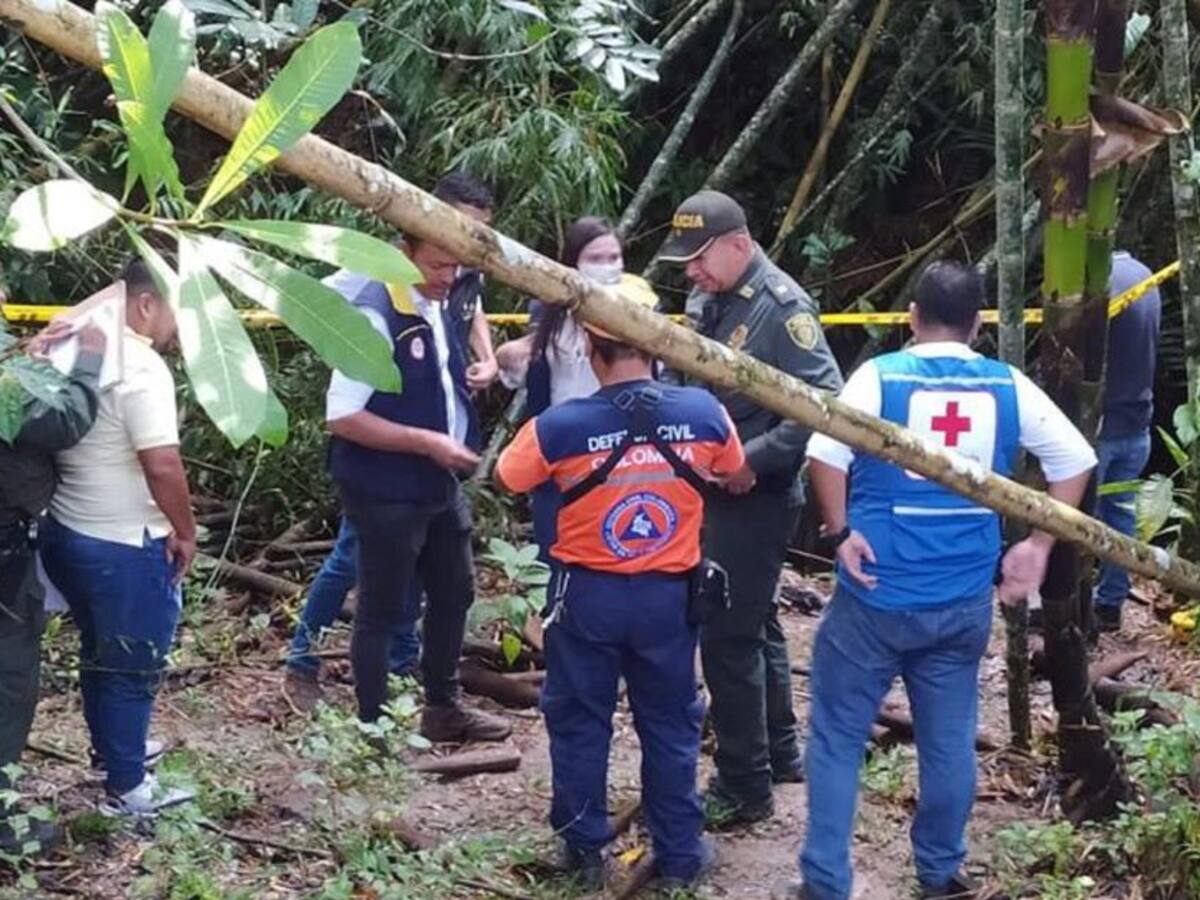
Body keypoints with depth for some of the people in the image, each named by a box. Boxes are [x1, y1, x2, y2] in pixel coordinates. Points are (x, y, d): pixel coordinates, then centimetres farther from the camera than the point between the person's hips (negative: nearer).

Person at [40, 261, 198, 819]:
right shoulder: (142, 367, -22)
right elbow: (162, 465, -27)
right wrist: (185, 533, -13)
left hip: (67, 533, 9)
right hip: (125, 547, -9)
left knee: (99, 654, 25)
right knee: (133, 668, 6)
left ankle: (112, 749, 44)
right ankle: (125, 790, 16)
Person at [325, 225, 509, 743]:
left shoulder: (438, 305, 4)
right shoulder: (375, 315, -23)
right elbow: (341, 416, -26)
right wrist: (425, 442, -25)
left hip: (440, 486, 9)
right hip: (386, 493, -9)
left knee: (455, 592, 21)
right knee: (381, 611, 5)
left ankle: (443, 709, 38)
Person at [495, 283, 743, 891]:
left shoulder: (558, 427, -19)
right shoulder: (703, 412, -13)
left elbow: (507, 479, 1)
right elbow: (732, 472, 8)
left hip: (587, 596, -2)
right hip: (668, 595, 2)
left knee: (579, 722, 15)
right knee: (669, 725, 15)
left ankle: (585, 850, 24)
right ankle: (679, 854, 23)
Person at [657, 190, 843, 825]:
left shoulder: (782, 307, -18)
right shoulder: (707, 299, 7)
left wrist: (754, 460, -24)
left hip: (755, 497, -9)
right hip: (716, 490, 9)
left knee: (729, 636, -5)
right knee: (754, 625, 19)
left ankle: (744, 786, 6)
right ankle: (780, 752, 34)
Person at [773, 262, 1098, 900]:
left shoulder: (880, 376, -7)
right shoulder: (1008, 387, 2)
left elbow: (824, 453, -19)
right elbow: (1076, 460, 5)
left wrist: (841, 532, -10)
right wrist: (1038, 544, 7)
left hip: (877, 595, -3)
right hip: (964, 602, 3)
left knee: (838, 738, 6)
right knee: (949, 741, 14)